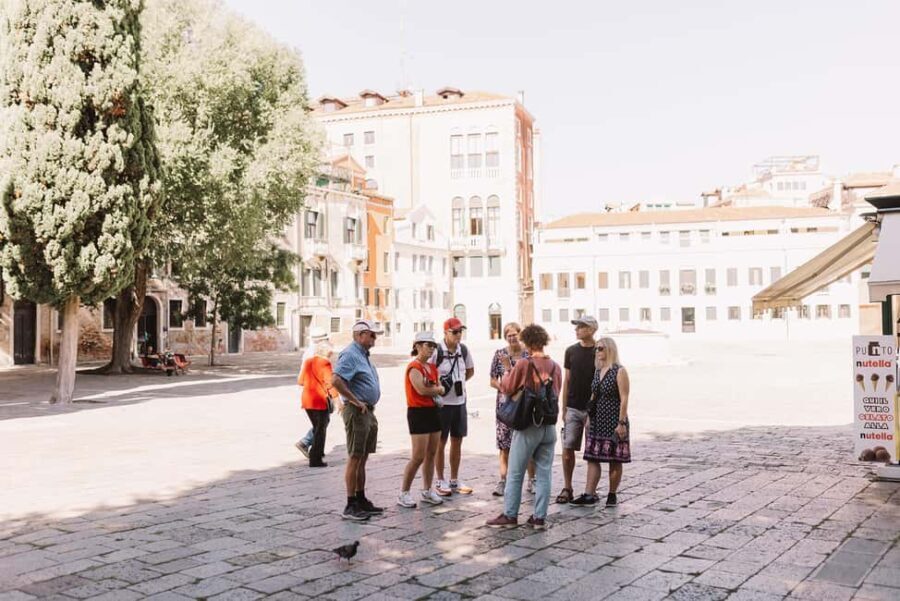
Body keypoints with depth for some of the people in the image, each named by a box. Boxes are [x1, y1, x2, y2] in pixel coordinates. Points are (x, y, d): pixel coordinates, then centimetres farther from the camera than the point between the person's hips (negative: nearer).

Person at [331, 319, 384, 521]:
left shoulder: (363, 355, 17)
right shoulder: (350, 354, -14)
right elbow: (336, 381, -27)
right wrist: (356, 401, -21)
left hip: (369, 412, 10)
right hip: (356, 412, -10)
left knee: (363, 458, 14)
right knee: (354, 458, -6)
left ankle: (361, 501, 22)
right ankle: (351, 506, -1)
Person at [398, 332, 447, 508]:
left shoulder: (432, 367, 14)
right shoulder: (414, 367, -12)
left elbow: (440, 388, 14)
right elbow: (422, 389, -23)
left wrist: (432, 389, -7)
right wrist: (437, 389, -6)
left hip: (433, 411, 8)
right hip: (419, 413, -8)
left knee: (431, 454, 10)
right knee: (418, 457, -8)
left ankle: (427, 491, 21)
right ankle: (403, 493, 1)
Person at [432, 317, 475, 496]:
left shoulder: (463, 350, 4)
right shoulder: (436, 351, -14)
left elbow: (470, 370, 19)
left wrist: (460, 381, 6)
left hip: (460, 401, 5)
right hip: (442, 403, -5)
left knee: (457, 442, 12)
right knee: (441, 443, 5)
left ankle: (454, 480, 23)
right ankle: (440, 481, 16)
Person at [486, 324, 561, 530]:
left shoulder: (523, 365, -13)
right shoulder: (555, 367, 2)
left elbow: (507, 388, -3)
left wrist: (509, 369, 14)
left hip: (528, 426, -4)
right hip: (549, 426, 5)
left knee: (515, 473, 6)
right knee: (544, 473, 9)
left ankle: (510, 515, 11)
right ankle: (540, 517, 11)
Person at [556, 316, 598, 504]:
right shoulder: (571, 351, 7)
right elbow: (566, 380, 10)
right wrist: (563, 408, 7)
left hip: (593, 409, -3)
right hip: (573, 408, 3)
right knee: (568, 448, 0)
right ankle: (567, 488, 10)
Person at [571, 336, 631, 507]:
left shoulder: (619, 371, -8)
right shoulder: (598, 371, 13)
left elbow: (624, 399, -12)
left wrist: (622, 422, -17)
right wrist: (589, 417, 13)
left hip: (614, 422, -7)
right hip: (597, 421, 7)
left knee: (614, 461, 2)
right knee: (592, 458, 2)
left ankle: (612, 495, 13)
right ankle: (589, 495, 2)